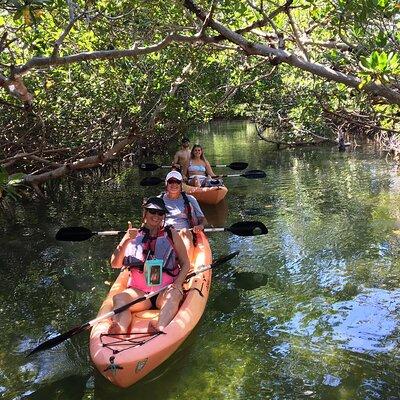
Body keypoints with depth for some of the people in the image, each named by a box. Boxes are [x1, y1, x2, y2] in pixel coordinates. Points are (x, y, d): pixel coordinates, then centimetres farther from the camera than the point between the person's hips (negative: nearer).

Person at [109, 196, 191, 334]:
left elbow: (185, 264, 9)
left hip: (165, 289, -1)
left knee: (173, 296, -34)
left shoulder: (171, 235, 9)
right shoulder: (134, 236, 10)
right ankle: (121, 330, -52)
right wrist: (126, 241, -13)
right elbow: (115, 264, 1)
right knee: (118, 298, -26)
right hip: (138, 290, 2)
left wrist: (178, 284, -9)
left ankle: (159, 329, -58)